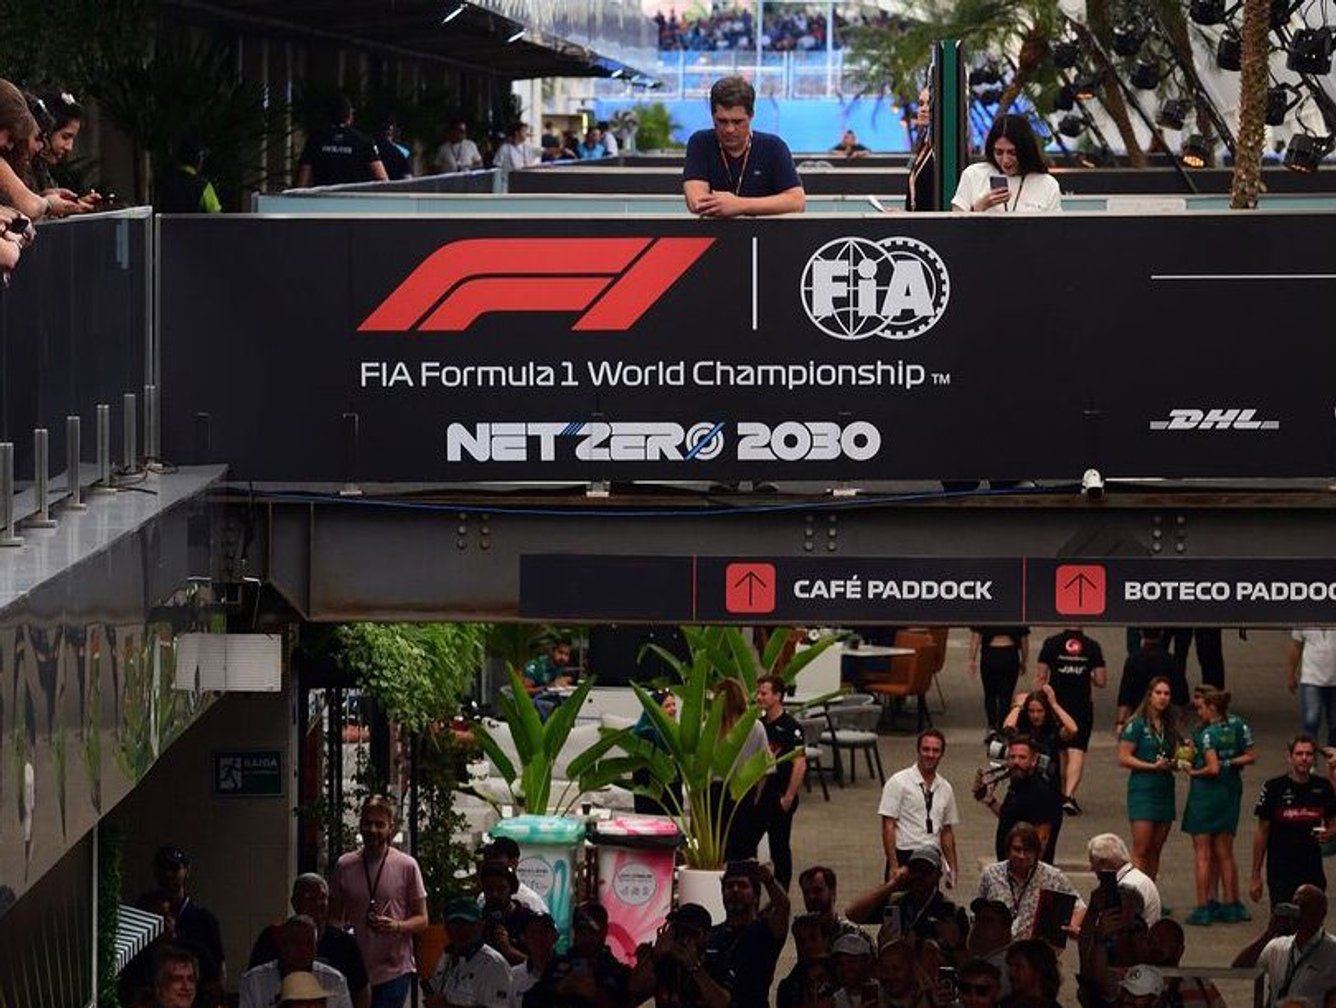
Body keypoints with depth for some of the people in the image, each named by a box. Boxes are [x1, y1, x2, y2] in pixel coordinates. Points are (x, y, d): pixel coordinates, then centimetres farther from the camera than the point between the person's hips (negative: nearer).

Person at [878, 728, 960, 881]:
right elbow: (888, 826, -9)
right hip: (904, 856, -5)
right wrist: (894, 866, -15)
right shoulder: (898, 782, -4)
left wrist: (953, 868, 14)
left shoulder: (945, 788, 13)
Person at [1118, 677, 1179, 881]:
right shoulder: (1137, 724, -5)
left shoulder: (1169, 727, 13)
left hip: (1165, 791, 6)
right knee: (1141, 850, -11)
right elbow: (1123, 758, -10)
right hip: (1142, 790, -6)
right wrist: (1153, 766, -17)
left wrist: (1172, 764, -3)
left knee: (1155, 851, 7)